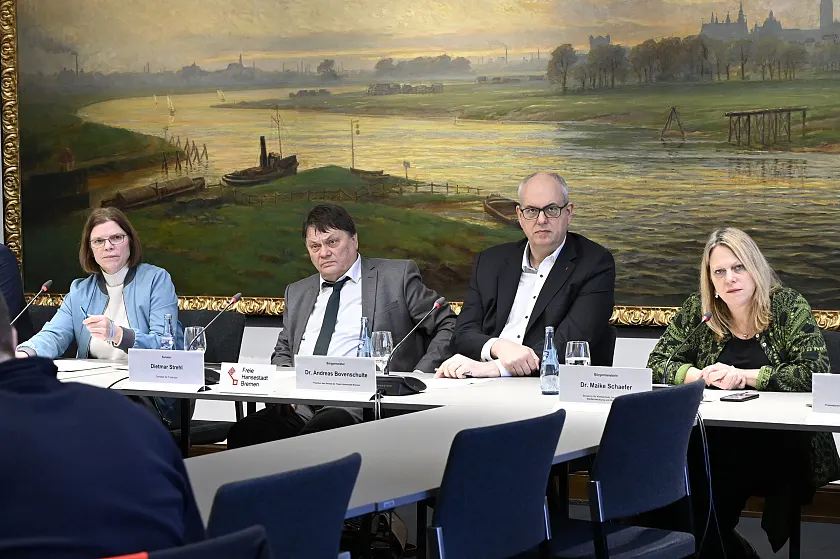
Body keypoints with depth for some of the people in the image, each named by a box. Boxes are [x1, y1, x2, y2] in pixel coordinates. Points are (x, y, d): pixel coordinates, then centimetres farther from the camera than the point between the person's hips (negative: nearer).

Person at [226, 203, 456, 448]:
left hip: (355, 405, -5)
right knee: (241, 433, -24)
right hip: (298, 407, 5)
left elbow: (448, 327, 8)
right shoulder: (298, 293, 25)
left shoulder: (396, 276, 9)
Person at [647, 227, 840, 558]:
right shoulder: (698, 311, 6)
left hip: (781, 444, -4)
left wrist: (744, 376, -18)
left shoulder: (788, 306, -3)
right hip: (717, 441, 4)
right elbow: (657, 364, 7)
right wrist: (699, 376, -12)